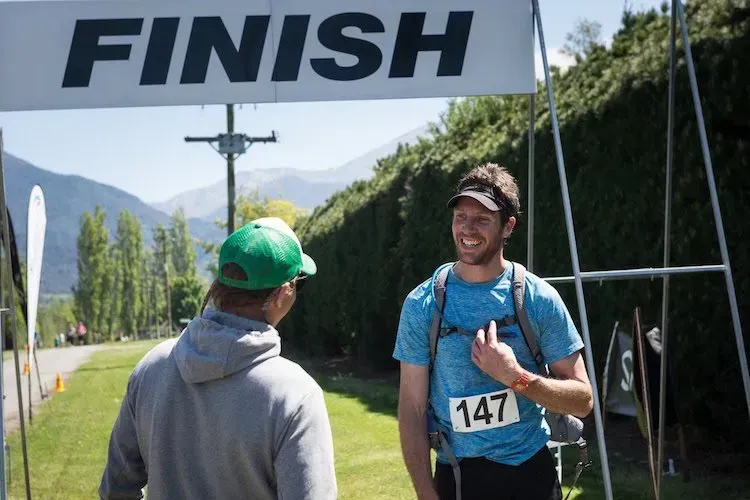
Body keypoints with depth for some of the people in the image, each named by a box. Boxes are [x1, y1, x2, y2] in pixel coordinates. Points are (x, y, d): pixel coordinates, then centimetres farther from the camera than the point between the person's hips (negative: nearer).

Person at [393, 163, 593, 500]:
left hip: (530, 471, 0)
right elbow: (412, 407, -4)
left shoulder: (539, 298, -7)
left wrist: (516, 376, -21)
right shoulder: (422, 304, -6)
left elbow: (582, 401, -5)